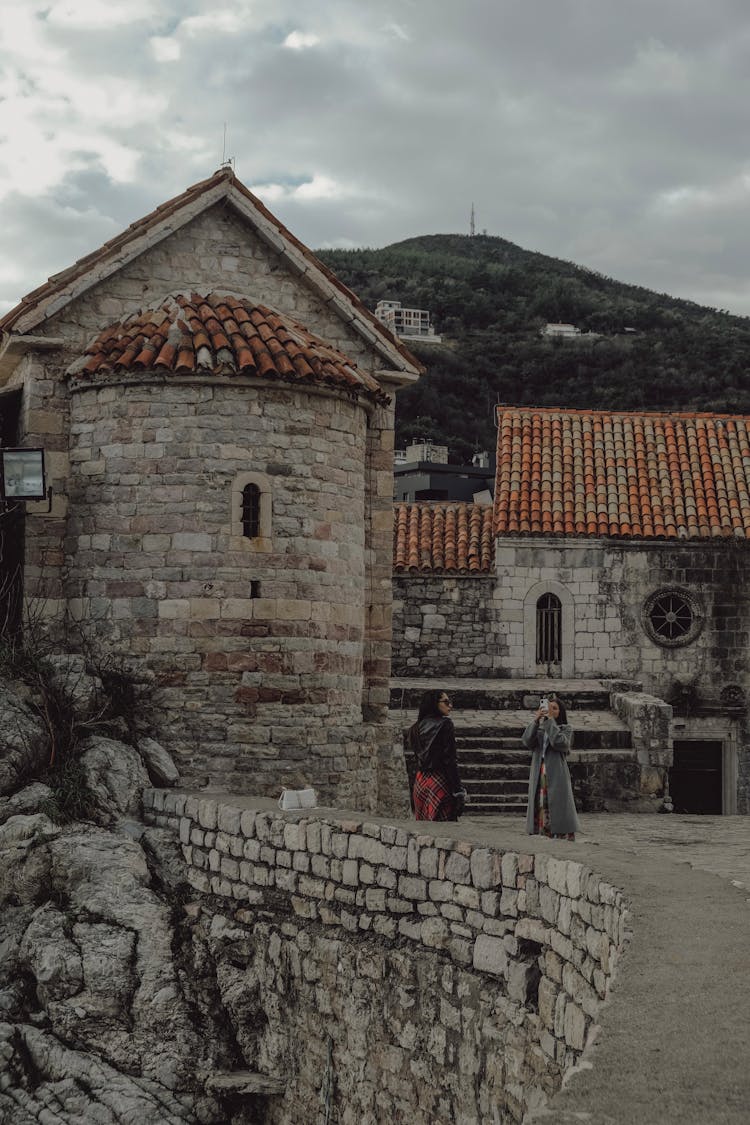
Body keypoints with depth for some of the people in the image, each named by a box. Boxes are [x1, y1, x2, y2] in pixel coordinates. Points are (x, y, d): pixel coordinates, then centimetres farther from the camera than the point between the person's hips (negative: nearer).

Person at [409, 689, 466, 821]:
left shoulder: (419, 726, 11)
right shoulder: (445, 724, -9)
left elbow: (418, 758, 13)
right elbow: (450, 760, -14)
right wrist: (458, 792, -12)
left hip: (420, 781, 7)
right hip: (440, 781, -7)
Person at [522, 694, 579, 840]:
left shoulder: (566, 729, 8)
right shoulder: (538, 729, 17)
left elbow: (559, 742, -14)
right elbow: (527, 741, -4)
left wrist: (550, 720, -13)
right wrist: (535, 720, -13)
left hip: (556, 775, -3)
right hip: (538, 776, 3)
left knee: (558, 809, -9)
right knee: (540, 809, -2)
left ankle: (563, 838, -10)